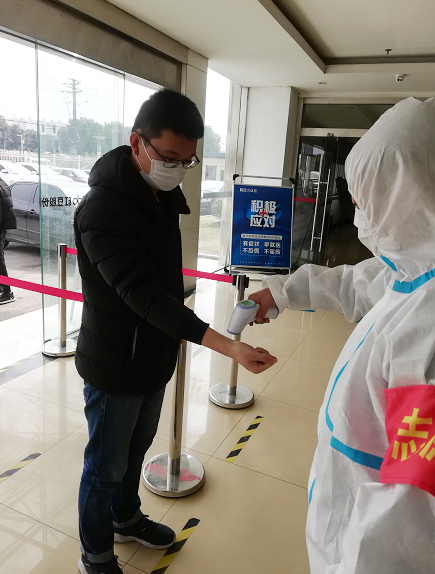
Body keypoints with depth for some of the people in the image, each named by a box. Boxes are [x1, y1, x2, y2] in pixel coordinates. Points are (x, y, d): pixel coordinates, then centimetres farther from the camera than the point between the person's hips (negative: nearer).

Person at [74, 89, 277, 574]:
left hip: (155, 356, 8)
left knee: (136, 449, 26)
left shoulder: (163, 196, 1)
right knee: (106, 466, 13)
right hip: (114, 367, -7)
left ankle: (126, 518, 51)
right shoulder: (102, 210, -26)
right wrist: (228, 347, -41)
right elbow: (145, 295, -35)